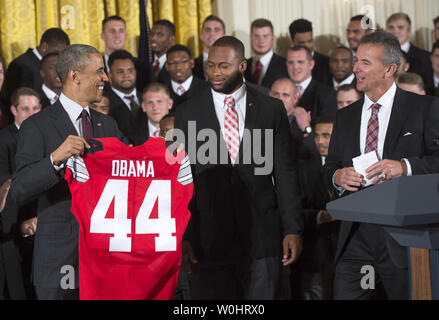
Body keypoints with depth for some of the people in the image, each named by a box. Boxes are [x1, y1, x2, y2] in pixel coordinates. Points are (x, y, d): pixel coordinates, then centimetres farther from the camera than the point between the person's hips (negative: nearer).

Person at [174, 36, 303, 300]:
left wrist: (292, 229, -2)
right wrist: (183, 236, -3)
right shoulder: (188, 114, 6)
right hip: (208, 236, 0)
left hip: (261, 236, 0)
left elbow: (285, 172, 5)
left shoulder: (271, 109, 6)